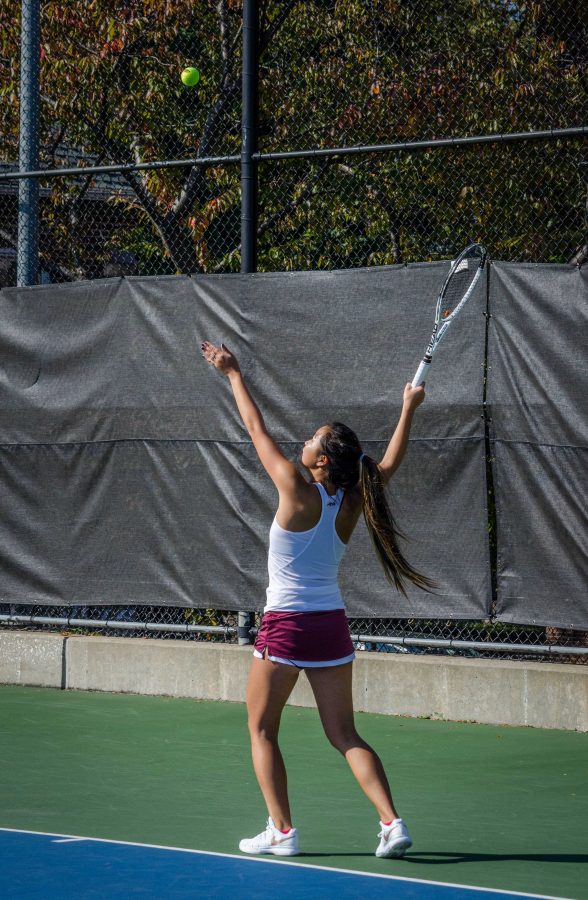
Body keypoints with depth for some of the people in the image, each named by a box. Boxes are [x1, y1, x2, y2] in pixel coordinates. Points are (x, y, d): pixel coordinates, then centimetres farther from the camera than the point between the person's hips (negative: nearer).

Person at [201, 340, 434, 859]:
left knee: (262, 730, 9)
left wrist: (233, 374, 4)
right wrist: (409, 408, 23)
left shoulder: (298, 493, -14)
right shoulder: (352, 505, -2)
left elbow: (257, 429, -5)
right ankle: (392, 823, -6)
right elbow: (390, 463, 17)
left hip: (286, 626, -5)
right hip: (333, 626, 5)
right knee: (344, 735, 8)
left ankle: (282, 831, 2)